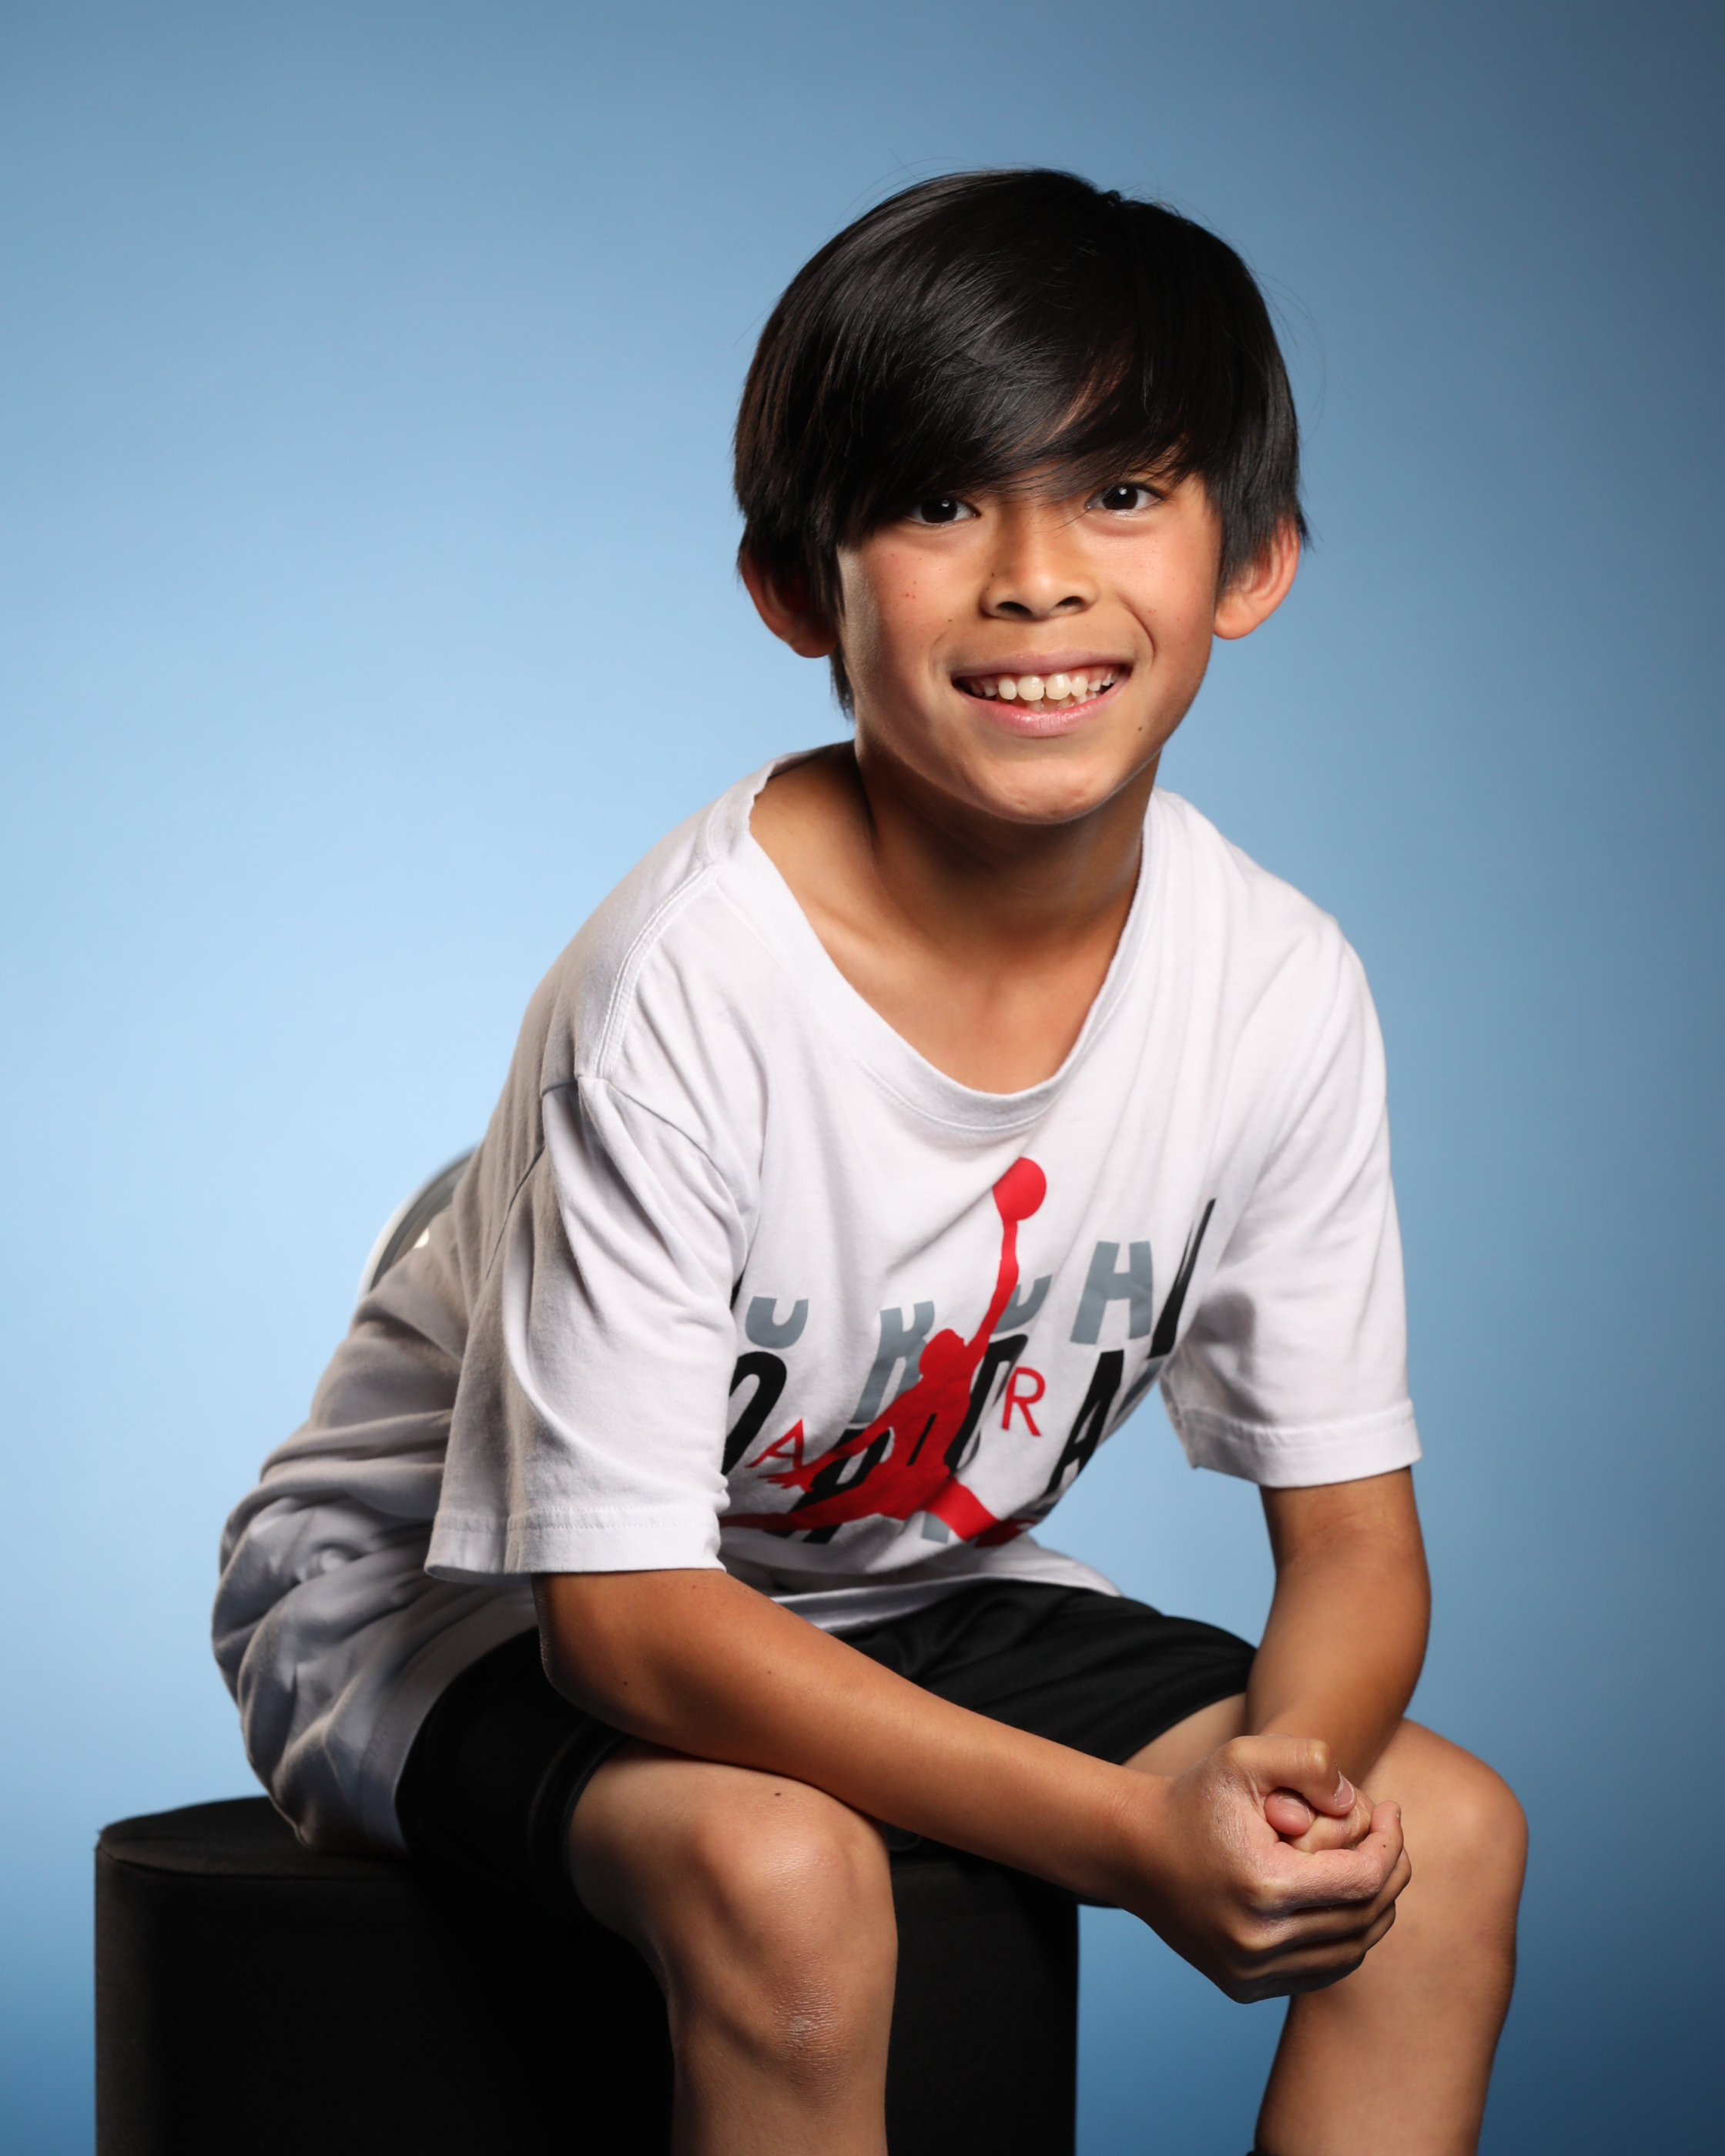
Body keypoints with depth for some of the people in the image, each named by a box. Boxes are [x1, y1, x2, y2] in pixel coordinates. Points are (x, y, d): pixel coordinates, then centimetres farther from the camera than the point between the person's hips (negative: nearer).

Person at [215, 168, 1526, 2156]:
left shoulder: (1275, 988, -14)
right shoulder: (690, 982, -29)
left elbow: (1355, 1536, -7)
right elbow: (619, 1607, -27)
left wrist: (1288, 1766, -31)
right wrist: (1127, 1832, -34)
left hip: (901, 1588, 5)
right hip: (457, 1593, -5)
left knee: (1440, 1830, -10)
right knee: (783, 1874, -35)